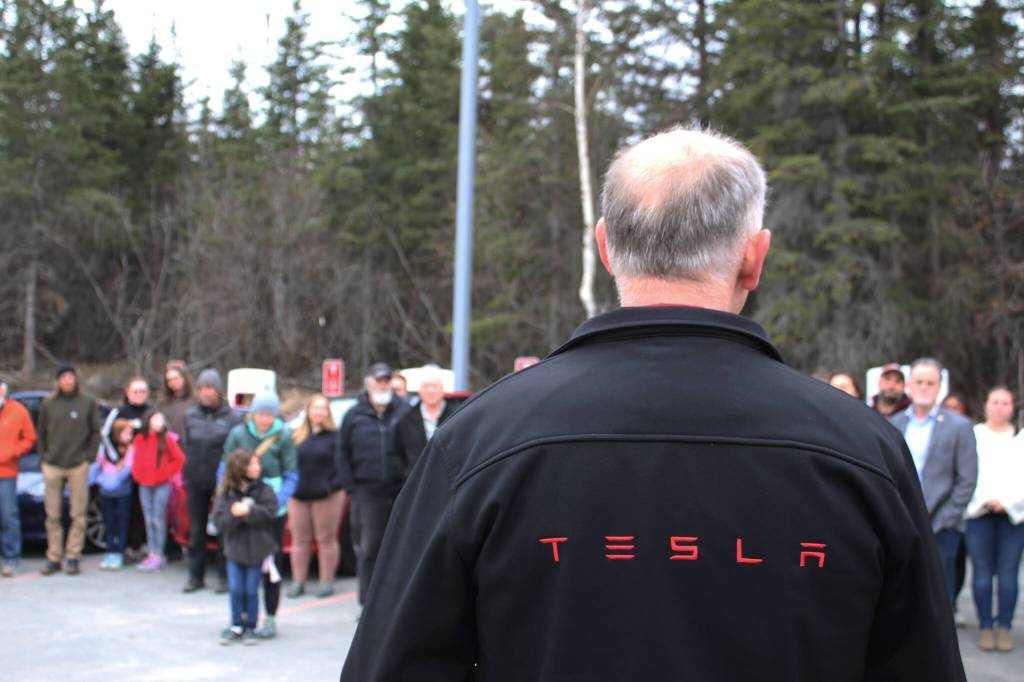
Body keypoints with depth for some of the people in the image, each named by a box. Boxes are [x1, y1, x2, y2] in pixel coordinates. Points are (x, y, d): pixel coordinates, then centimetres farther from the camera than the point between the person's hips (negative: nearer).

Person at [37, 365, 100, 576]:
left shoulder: (88, 403, 4)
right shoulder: (47, 405, 7)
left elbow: (95, 432, 7)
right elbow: (41, 433, 13)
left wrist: (89, 456, 0)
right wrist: (44, 456, 5)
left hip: (78, 466, -1)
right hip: (52, 467, 1)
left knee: (78, 514, -2)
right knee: (53, 515, 3)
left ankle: (73, 557, 5)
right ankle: (53, 558, 10)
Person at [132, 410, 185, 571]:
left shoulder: (167, 439, -6)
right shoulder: (140, 439, 6)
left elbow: (179, 459, -5)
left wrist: (167, 472, -5)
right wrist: (137, 474, 7)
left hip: (161, 485, -4)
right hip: (144, 485, 4)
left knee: (158, 520, -4)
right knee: (149, 520, 9)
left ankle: (158, 556, 1)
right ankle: (151, 554, 15)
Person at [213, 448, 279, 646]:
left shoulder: (264, 490, -3)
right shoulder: (226, 493, -1)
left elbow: (268, 512, -15)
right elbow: (219, 520, -7)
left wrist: (247, 512, -21)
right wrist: (234, 514, -23)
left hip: (257, 549, -1)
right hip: (235, 548, 1)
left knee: (251, 590, 4)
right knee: (235, 589, 4)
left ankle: (250, 627, 16)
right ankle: (236, 626, 17)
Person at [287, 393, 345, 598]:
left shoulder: (334, 436, -2)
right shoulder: (297, 436, 11)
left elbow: (340, 464, -6)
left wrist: (332, 486, -15)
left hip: (327, 496, -4)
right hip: (299, 496, 4)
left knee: (326, 539, 3)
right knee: (300, 539, 8)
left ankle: (327, 582, 10)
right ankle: (298, 582, 15)